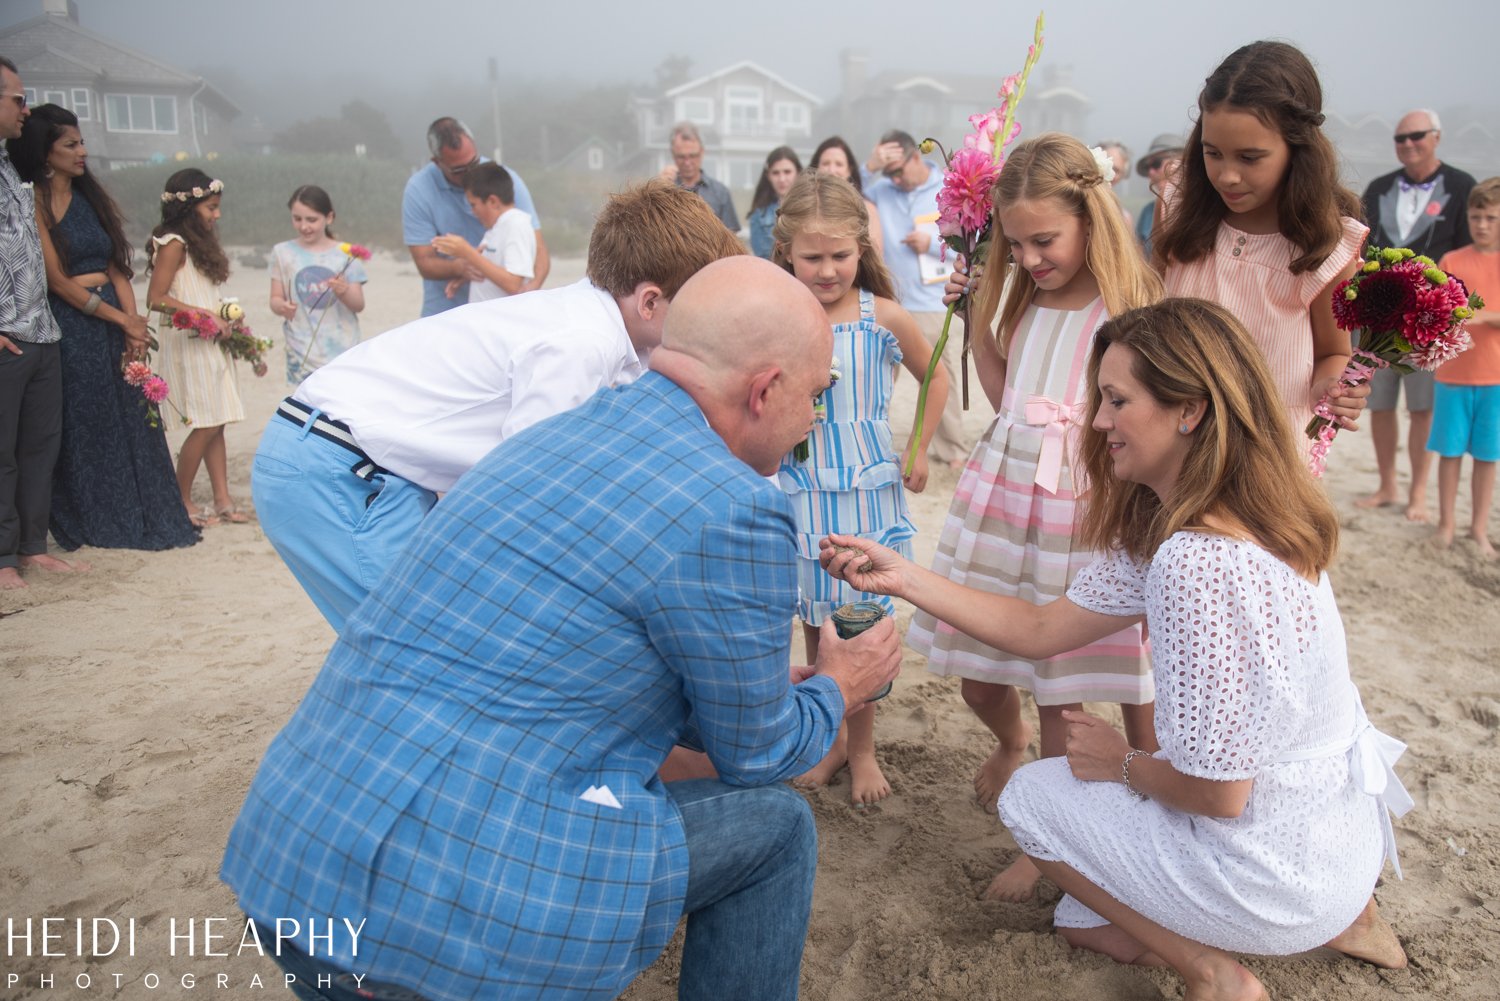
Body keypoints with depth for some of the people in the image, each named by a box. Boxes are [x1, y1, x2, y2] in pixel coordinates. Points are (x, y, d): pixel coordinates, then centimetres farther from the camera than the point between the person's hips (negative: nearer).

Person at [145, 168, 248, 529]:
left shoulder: (199, 243, 16)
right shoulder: (173, 245, -10)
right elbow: (156, 299, -16)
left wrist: (224, 319, 5)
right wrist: (205, 314, -18)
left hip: (211, 344, 9)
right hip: (188, 345, -9)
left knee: (216, 424, 7)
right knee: (206, 425, -7)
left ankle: (223, 501, 10)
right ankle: (181, 502, 4)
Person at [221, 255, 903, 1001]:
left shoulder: (561, 433, 11)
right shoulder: (732, 508, -14)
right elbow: (756, 756, 1)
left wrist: (772, 684, 32)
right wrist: (836, 690, 22)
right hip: (449, 905, -8)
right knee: (775, 825, 10)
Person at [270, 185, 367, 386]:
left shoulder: (345, 254, 4)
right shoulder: (283, 252, 6)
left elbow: (359, 306, 4)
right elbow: (276, 298, 6)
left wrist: (344, 292, -18)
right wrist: (281, 306, -17)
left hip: (342, 350, 0)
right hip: (302, 352, 0)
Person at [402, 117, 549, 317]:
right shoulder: (418, 190, -10)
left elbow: (538, 248, -14)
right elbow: (425, 263, -11)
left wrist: (533, 285, -36)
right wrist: (459, 268, -34)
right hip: (445, 313, 0)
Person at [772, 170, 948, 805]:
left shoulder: (884, 317, -6)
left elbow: (936, 379, 9)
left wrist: (919, 451, 5)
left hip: (867, 490, -1)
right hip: (801, 490, 2)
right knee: (815, 622, 12)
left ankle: (862, 748, 22)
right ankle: (830, 736, 31)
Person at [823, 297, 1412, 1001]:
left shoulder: (1196, 562, -31)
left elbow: (1216, 792, -26)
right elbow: (1040, 631, 3)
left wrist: (1124, 763, -5)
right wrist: (901, 578, -2)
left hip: (1277, 866, -8)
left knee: (1030, 797, 6)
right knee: (1081, 923, 24)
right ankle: (1337, 917, 21)